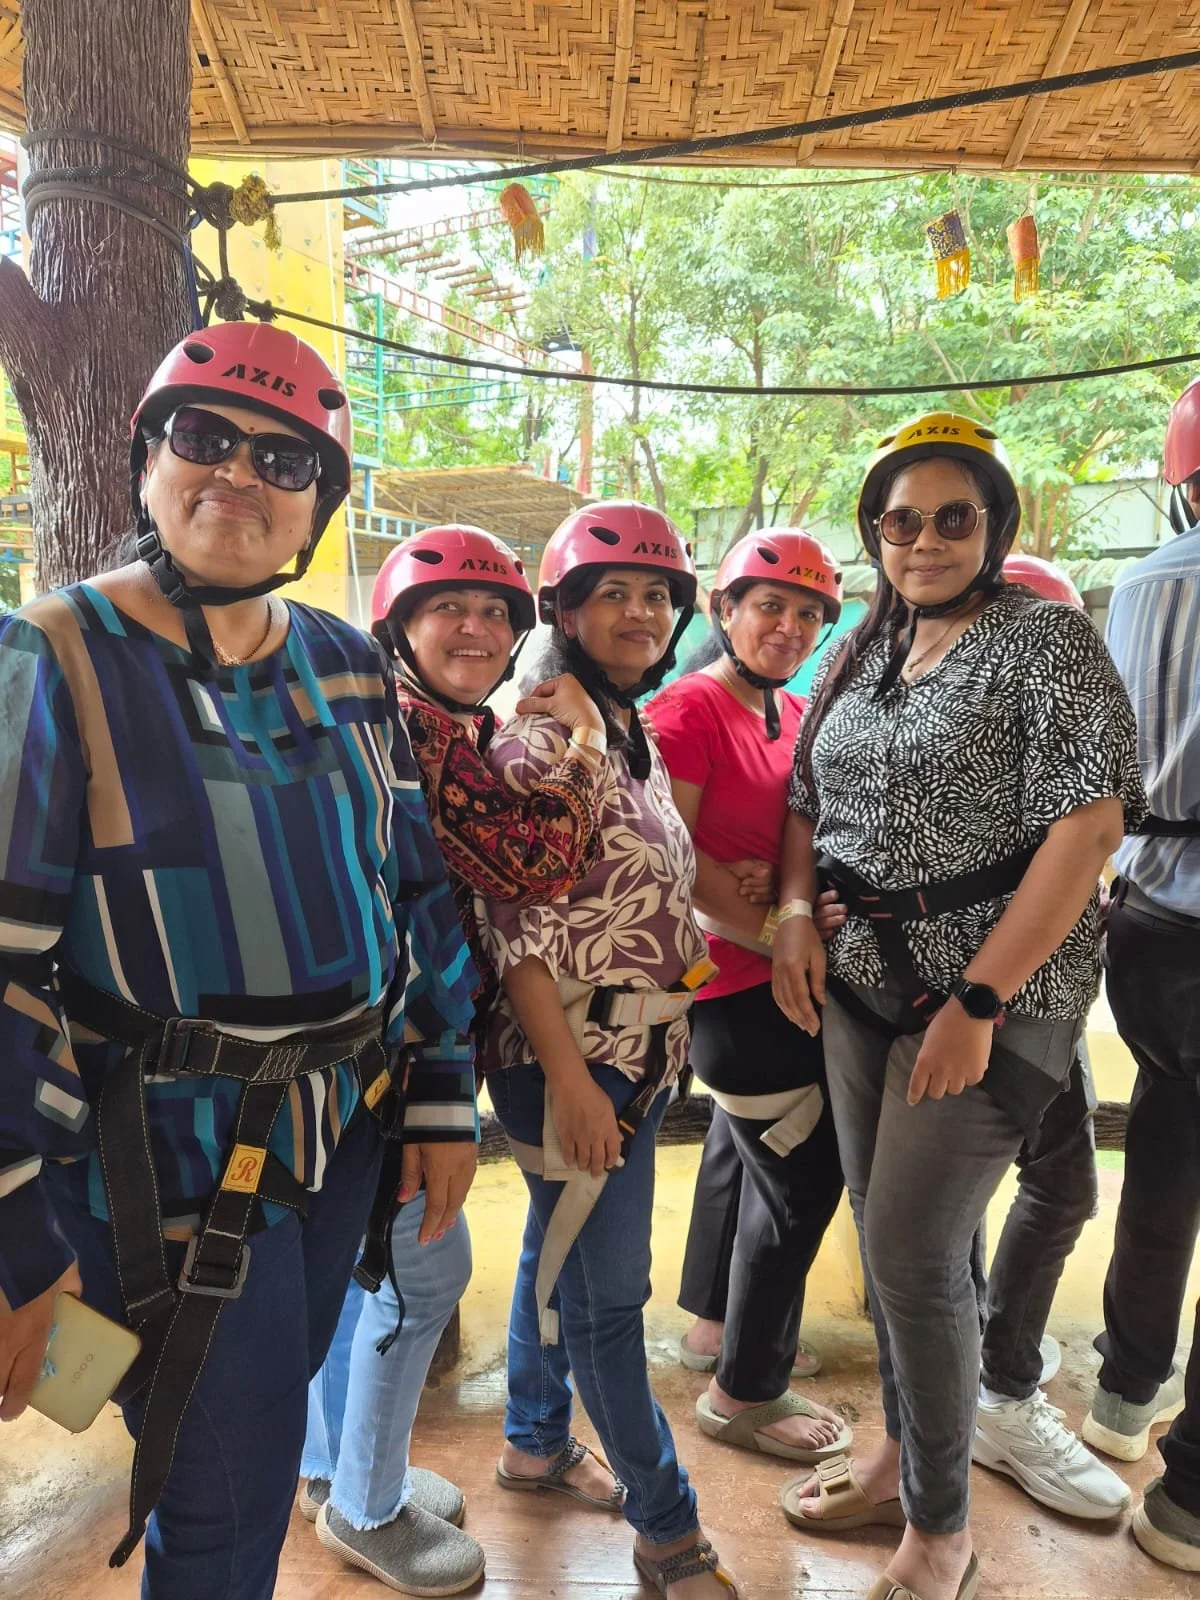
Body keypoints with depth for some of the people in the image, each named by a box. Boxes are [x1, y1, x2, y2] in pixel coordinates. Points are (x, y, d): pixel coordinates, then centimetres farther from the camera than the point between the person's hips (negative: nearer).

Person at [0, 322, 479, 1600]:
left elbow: (420, 886, 8)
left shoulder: (346, 666, 4)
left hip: (344, 1132, 6)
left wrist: (442, 1097, 7)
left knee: (265, 1419, 25)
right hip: (171, 1161, -5)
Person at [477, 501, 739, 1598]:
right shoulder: (544, 736, -16)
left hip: (643, 1045, 9)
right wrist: (569, 1077, -22)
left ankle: (535, 1439, 43)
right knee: (608, 1285, 5)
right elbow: (517, 923, -20)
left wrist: (666, 1037, 11)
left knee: (562, 1247, 23)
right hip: (576, 1052, -9)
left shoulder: (636, 736, 10)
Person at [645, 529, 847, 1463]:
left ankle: (716, 1318, 46)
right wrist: (769, 931, -21)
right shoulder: (689, 709, -15)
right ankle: (745, 1392, 19)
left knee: (745, 1144, 23)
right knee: (801, 1175, -1)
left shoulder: (800, 714, 10)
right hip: (734, 980, -9)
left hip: (786, 973, 9)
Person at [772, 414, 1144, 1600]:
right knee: (885, 1233, 15)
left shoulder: (1046, 638, -9)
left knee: (912, 1253, -4)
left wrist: (977, 1000, -21)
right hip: (863, 978, 6)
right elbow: (809, 798, 16)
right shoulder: (861, 653, 10)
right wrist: (794, 913, -3)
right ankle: (904, 1455, 38)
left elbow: (1088, 824, -17)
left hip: (995, 991, -6)